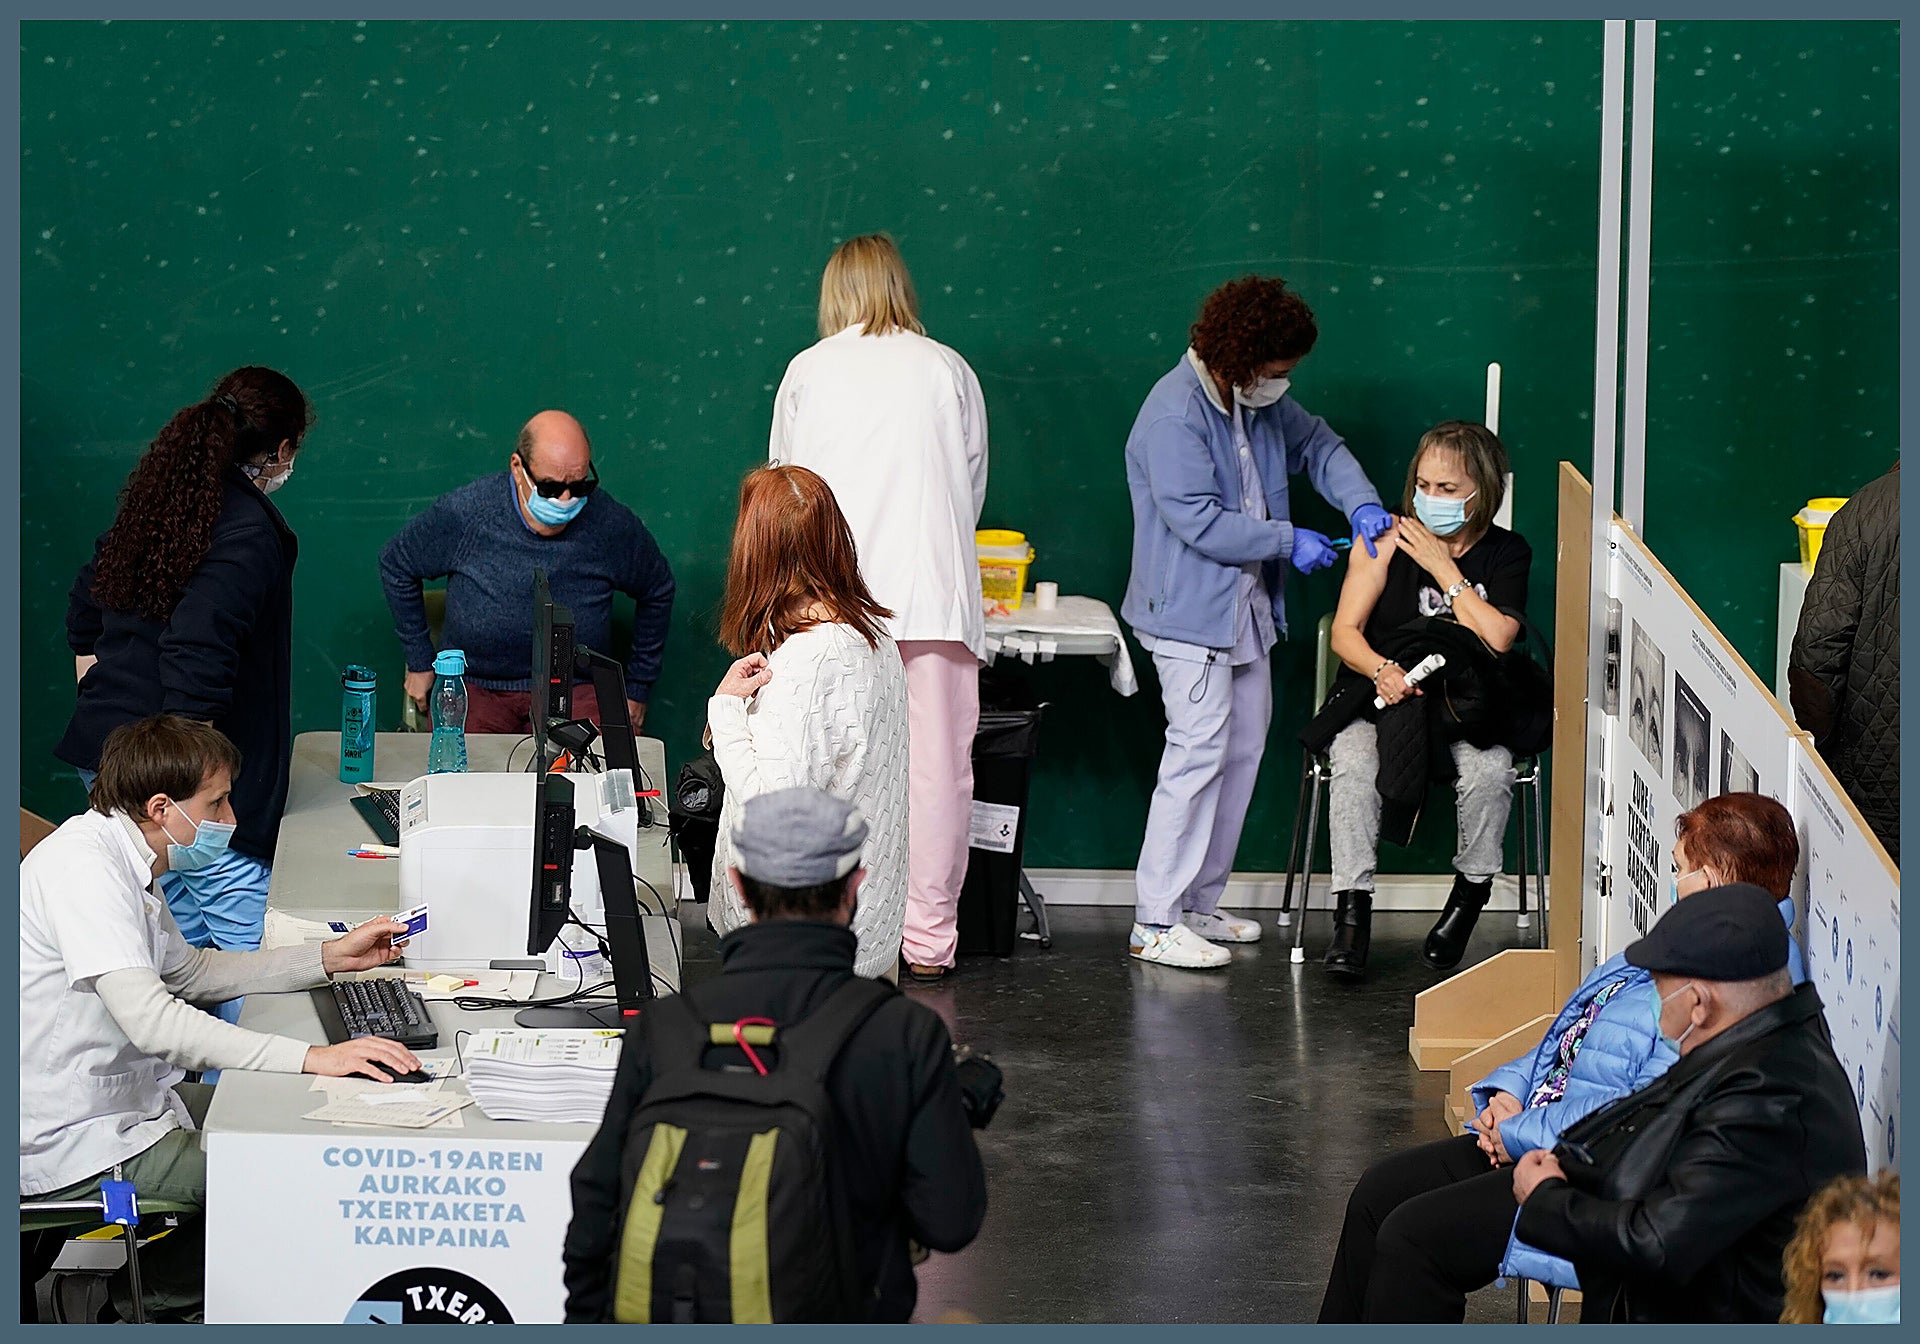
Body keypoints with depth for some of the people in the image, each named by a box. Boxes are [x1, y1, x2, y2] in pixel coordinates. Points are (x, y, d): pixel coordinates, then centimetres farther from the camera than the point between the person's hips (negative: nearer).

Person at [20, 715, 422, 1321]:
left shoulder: (122, 859, 9)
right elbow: (150, 1018, -32)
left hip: (123, 1101, 10)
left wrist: (332, 957, 13)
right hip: (74, 1145, -10)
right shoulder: (81, 862, -23)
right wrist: (312, 1057, -36)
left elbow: (190, 971, 23)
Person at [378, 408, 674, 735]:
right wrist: (420, 662, 11)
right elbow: (396, 565, 9)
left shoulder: (612, 524, -6)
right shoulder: (464, 514, -9)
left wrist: (637, 689, 16)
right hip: (473, 685, 0)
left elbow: (658, 591, 14)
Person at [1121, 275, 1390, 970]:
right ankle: (1155, 925, -9)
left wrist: (1361, 503, 3)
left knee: (1243, 750, 12)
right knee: (1198, 752, -13)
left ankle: (1198, 904, 20)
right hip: (1189, 614, -10)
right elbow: (1200, 522, -23)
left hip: (1248, 609, 10)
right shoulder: (1173, 416, -20)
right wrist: (1288, 541, -15)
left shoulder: (1259, 403, 8)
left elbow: (1317, 444, 21)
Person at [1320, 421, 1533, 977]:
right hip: (1383, 698, 0)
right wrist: (1382, 670, -23)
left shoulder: (1507, 553, 4)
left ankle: (1469, 895, -9)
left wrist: (1443, 567, -9)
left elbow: (1495, 639, -12)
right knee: (1353, 765, -33)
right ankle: (1352, 909, -27)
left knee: (1489, 770, -32)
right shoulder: (1387, 536, 2)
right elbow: (1345, 632, -2)